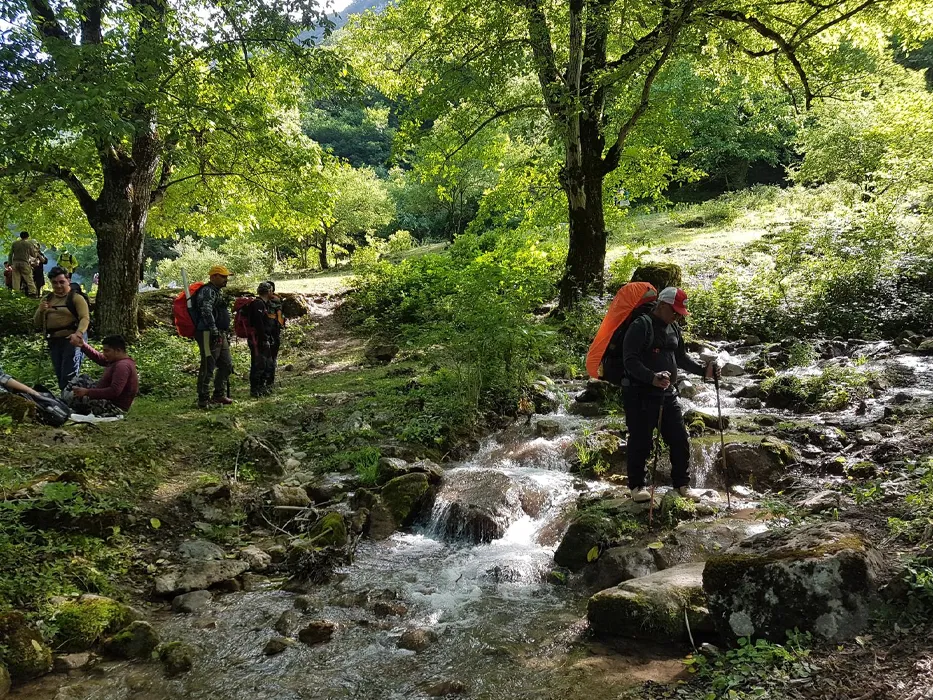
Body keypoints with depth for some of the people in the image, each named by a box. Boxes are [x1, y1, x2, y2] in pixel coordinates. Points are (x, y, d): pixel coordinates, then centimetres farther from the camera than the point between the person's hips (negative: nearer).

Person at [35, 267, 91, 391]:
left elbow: (85, 318, -18)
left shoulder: (76, 298, -4)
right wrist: (40, 310, -5)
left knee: (69, 378, -12)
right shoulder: (48, 299, 15)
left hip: (72, 339, -7)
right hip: (54, 341, 7)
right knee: (60, 377, 13)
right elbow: (38, 323, 16)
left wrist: (78, 334, -37)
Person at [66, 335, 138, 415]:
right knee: (81, 379, 20)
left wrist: (87, 392, -32)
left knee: (74, 397, -17)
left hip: (114, 407, -11)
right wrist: (82, 345, 4)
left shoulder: (123, 366, -26)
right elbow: (98, 358, 16)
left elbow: (114, 392, -34)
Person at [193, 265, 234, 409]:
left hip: (220, 334, 11)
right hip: (208, 335, -10)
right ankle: (203, 400, -2)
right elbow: (206, 312, -26)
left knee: (227, 365, 13)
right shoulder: (207, 291, -12)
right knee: (208, 367, -7)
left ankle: (219, 395, 22)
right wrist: (214, 331, -31)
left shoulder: (218, 292, 21)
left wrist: (225, 335, 29)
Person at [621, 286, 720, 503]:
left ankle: (682, 483, 24)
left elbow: (681, 357, 21)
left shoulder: (673, 328, 12)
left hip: (667, 394, 7)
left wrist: (703, 370, 6)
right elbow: (630, 360, -20)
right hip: (640, 394, -7)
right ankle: (637, 486, 16)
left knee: (680, 440, 9)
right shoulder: (641, 326, -13)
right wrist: (652, 378, -33)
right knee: (641, 442, 0)